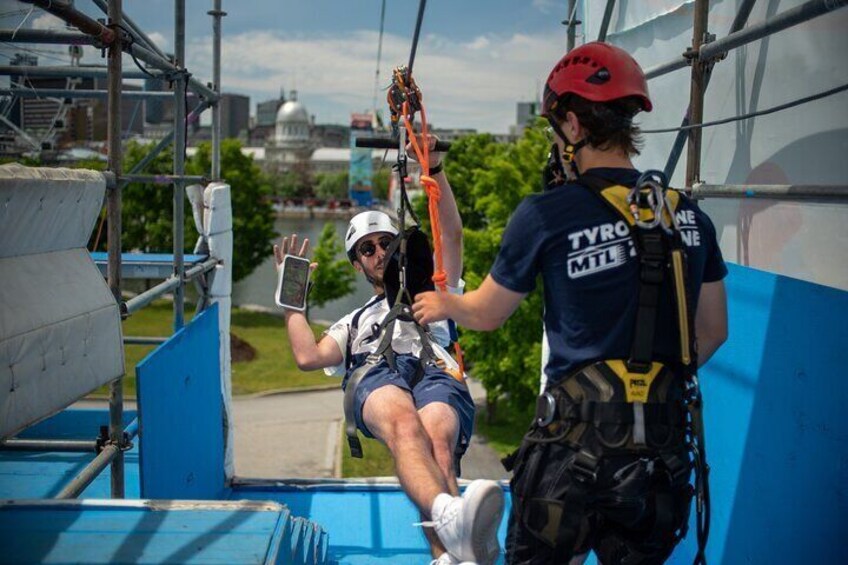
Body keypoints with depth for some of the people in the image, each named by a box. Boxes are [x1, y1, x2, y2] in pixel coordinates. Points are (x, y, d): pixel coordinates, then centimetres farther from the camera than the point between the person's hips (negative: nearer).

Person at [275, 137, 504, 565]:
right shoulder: (353, 324, 43)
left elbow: (452, 235, 25)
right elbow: (308, 358, 23)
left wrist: (434, 171, 16)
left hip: (435, 373, 0)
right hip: (375, 376, 0)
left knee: (437, 443, -38)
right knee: (405, 425, -40)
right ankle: (450, 520, -71)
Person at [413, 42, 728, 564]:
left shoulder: (546, 215, -10)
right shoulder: (690, 217, 4)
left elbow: (487, 313, 6)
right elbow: (713, 331, 14)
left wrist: (442, 304, 27)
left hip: (577, 445, -4)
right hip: (663, 449, 5)